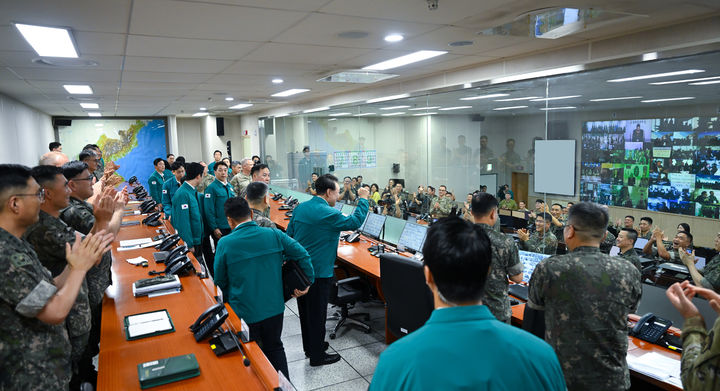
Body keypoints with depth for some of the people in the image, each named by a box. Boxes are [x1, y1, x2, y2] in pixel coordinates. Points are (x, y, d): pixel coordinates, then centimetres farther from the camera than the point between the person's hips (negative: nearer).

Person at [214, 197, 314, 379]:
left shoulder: (224, 244, -14)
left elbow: (220, 281, -3)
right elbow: (302, 255, -9)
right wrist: (307, 281, 4)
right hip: (274, 308, 3)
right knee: (275, 348, 24)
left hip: (244, 312, -3)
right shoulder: (274, 234, -9)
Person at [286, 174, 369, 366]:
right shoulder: (329, 214, -21)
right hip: (318, 273, -8)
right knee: (317, 314, 6)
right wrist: (363, 199, -3)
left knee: (305, 311, 21)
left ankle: (310, 346, 39)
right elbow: (355, 221, -14)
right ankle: (317, 356, 20)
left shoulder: (299, 208, 3)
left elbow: (289, 235, 10)